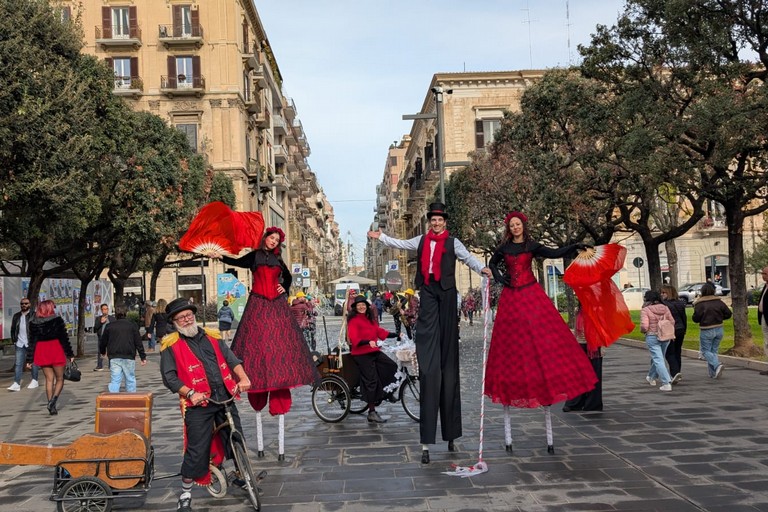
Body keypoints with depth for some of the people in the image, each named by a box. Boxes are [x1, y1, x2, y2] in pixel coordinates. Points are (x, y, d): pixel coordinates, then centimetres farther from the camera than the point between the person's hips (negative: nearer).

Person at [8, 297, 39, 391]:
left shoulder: (34, 315, -3)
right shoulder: (16, 316, 12)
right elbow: (13, 329, 20)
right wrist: (13, 339, 9)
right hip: (20, 344, 4)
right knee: (18, 364, -1)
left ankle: (34, 381, 18)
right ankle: (16, 384, -3)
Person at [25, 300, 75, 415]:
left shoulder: (33, 323, 2)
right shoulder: (57, 320, -6)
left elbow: (32, 342, 2)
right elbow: (64, 338, -6)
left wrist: (29, 360, 7)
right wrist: (70, 354, -1)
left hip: (42, 353, 3)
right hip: (56, 352, -3)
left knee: (49, 379, 11)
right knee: (59, 379, 8)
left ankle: (52, 407, 9)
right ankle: (53, 400, -15)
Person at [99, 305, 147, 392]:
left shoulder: (109, 326, 6)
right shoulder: (132, 325, 3)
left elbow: (103, 341, 15)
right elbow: (138, 342, 0)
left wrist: (102, 352, 35)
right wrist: (143, 357, 4)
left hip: (114, 357, 1)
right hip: (129, 357, -1)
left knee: (114, 380, -1)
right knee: (130, 379, 9)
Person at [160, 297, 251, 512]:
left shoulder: (212, 337, 15)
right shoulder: (171, 345, 2)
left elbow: (232, 359, 8)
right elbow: (169, 377, -4)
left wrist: (243, 378, -11)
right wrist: (190, 393, -17)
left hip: (226, 398, 4)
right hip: (198, 404, -4)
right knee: (197, 451, -4)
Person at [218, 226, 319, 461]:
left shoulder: (278, 260, 18)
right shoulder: (254, 256, 7)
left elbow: (287, 276, 31)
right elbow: (236, 262, -5)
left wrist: (285, 289, 15)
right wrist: (219, 256, -17)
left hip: (277, 307, 4)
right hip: (258, 307, -3)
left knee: (280, 346, -4)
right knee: (258, 345, -6)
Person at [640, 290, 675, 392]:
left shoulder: (645, 310, -13)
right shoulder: (665, 308, 2)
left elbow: (644, 326, -20)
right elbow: (672, 322, 5)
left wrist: (642, 330, 3)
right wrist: (671, 334, 20)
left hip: (652, 337, -6)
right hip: (666, 337, 6)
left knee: (658, 360, -3)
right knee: (658, 358, 22)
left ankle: (666, 383, -12)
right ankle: (652, 377, 43)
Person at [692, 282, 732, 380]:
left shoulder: (699, 304, -13)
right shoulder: (719, 302, 0)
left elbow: (696, 319, -14)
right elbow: (728, 313, 3)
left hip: (706, 331, -5)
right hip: (719, 329, 5)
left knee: (705, 351, 6)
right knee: (714, 350, 15)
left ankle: (717, 365, -19)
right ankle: (713, 373, 12)